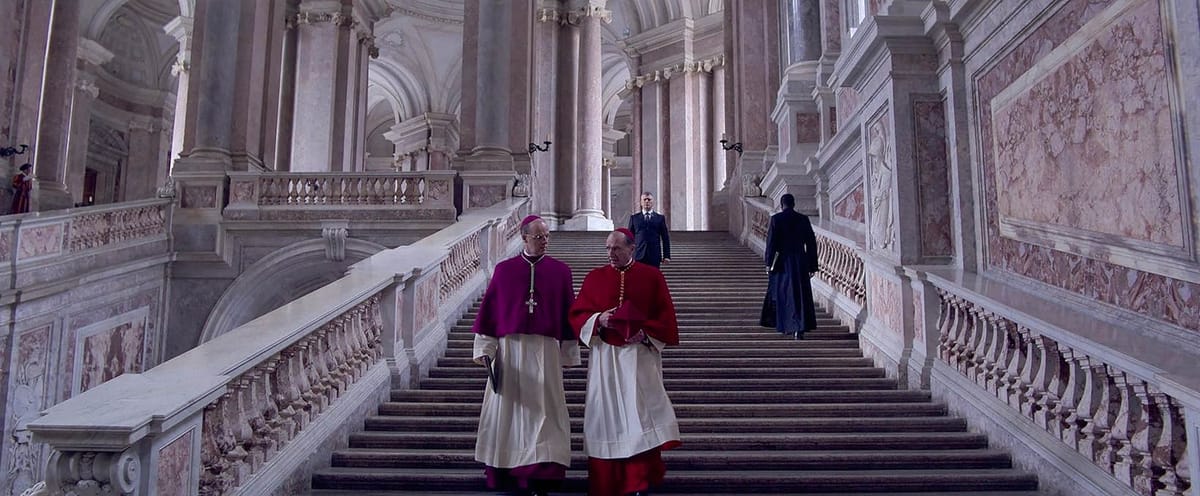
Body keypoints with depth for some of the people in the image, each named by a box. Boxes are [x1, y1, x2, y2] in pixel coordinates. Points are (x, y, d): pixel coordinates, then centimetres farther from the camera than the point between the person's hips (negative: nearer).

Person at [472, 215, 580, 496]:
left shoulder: (560, 271, 5)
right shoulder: (504, 270, 5)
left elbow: (568, 312, 6)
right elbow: (489, 309, 5)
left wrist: (568, 353, 4)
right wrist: (484, 348, 0)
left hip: (545, 350, -1)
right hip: (509, 349, 1)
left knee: (541, 408, -2)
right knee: (507, 406, 5)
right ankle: (504, 471, 16)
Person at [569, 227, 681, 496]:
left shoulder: (651, 277, 3)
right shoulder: (594, 277, 7)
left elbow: (665, 316, 3)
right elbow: (577, 314, 7)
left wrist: (645, 333, -13)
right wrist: (598, 320, -12)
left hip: (639, 355, -2)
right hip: (604, 356, 2)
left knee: (641, 415, -9)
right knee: (607, 415, 4)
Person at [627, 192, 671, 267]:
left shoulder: (660, 218, 9)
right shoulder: (634, 217, 10)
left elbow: (665, 238, 7)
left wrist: (666, 256, 0)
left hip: (654, 256, 0)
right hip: (638, 256, 0)